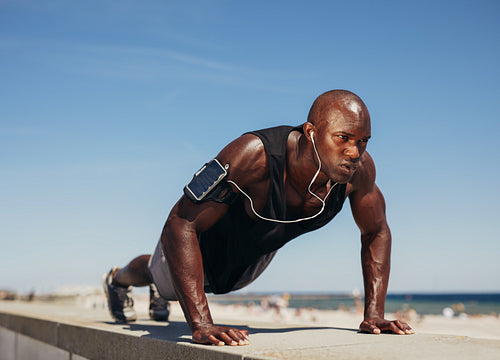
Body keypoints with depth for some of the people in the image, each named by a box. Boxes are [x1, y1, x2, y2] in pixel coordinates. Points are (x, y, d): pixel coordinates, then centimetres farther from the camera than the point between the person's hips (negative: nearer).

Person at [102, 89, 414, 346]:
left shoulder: (359, 169, -32)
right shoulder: (254, 155, -49)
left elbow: (376, 232, -13)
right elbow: (181, 225, -47)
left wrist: (374, 315, -20)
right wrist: (202, 325, -52)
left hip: (258, 253, 5)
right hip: (204, 242, -5)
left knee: (209, 285, 37)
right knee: (162, 280, 30)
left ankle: (160, 296, 73)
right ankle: (117, 280, 68)